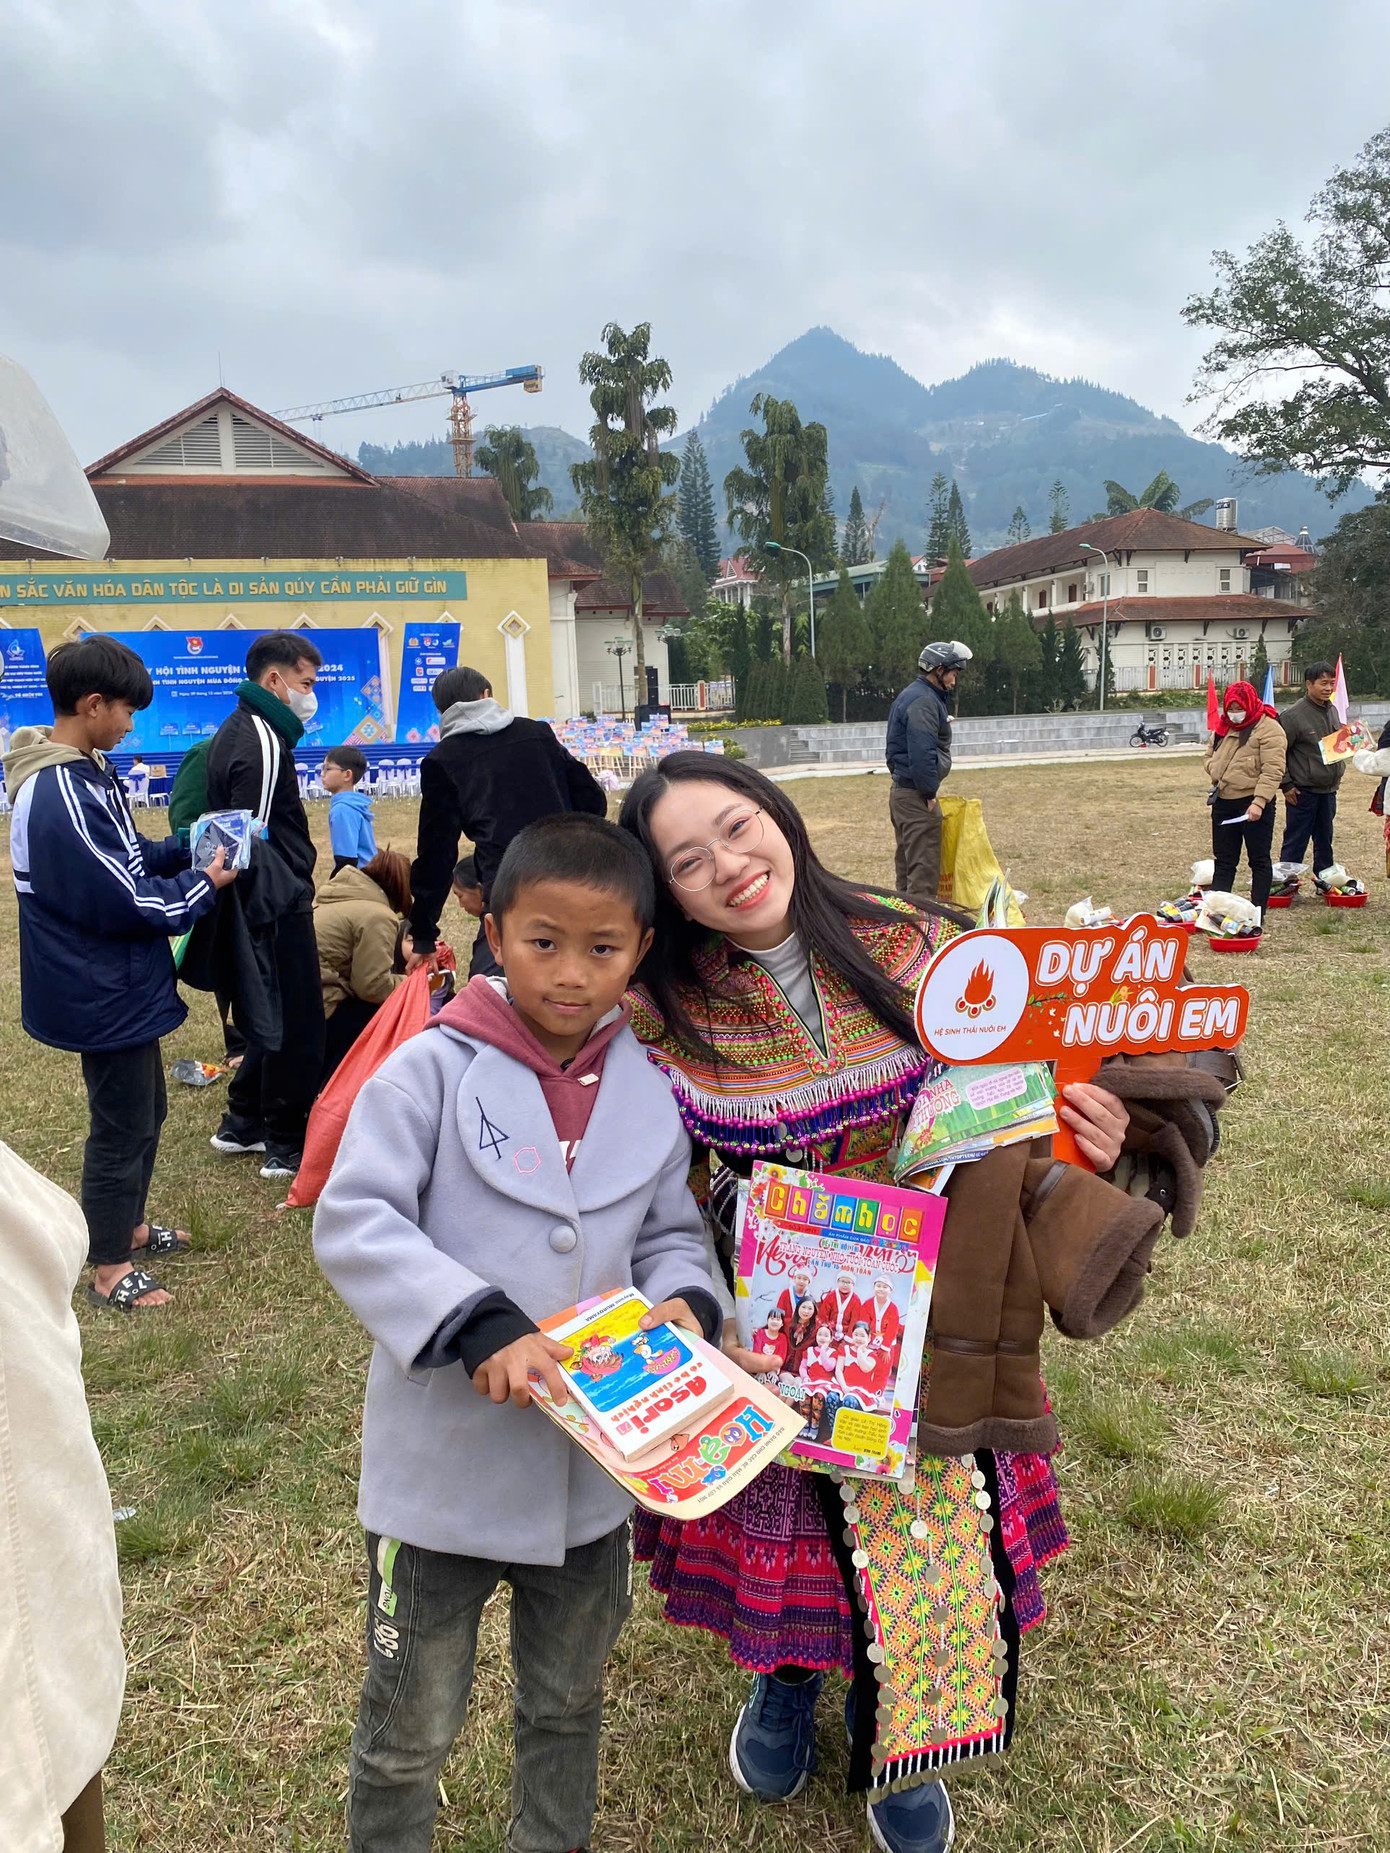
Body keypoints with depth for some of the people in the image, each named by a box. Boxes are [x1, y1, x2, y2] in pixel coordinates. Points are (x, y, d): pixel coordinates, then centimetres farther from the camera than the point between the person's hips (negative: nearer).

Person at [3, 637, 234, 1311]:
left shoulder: (80, 774, 5)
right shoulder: (64, 795, -27)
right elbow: (124, 903, -26)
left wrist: (187, 847, 0)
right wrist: (204, 884, -12)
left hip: (115, 985, 10)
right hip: (106, 994, -10)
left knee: (144, 1108, 23)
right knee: (122, 1125, 5)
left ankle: (129, 1226, 42)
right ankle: (109, 1270, 21)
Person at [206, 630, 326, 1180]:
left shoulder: (234, 733, 15)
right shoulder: (263, 742, -17)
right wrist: (285, 906, -20)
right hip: (279, 908, -10)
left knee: (270, 1016, 21)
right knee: (297, 1026, 0)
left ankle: (242, 1122, 31)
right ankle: (288, 1144, 10)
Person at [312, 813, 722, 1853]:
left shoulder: (650, 1092, -2)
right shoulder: (434, 1067, -16)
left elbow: (673, 1234, 7)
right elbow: (353, 1222, -20)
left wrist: (682, 1302, -15)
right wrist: (482, 1328, -30)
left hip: (592, 1468, 4)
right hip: (444, 1466, -4)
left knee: (568, 1705, 28)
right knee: (410, 1733, 18)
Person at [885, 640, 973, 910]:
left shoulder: (910, 695, 17)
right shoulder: (924, 700, -15)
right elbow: (922, 753, -23)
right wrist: (930, 793, -18)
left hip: (901, 791, 11)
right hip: (917, 796, -11)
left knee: (907, 866, 16)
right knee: (924, 869, -8)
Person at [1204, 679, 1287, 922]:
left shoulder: (1268, 729, -10)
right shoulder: (1223, 727, 13)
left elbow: (1272, 771, -17)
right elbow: (1209, 757, 26)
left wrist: (1259, 802, -25)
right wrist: (1215, 772, 3)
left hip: (1254, 804, -7)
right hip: (1224, 803, 7)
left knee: (1259, 860, 3)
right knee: (1223, 861, 11)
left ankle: (1258, 912, 9)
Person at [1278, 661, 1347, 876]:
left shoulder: (1333, 711, 9)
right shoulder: (1294, 715, -15)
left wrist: (1340, 769, 14)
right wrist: (1286, 785, -13)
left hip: (1329, 790, 7)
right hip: (1303, 791, -7)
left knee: (1325, 842, 16)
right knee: (1295, 843, -1)